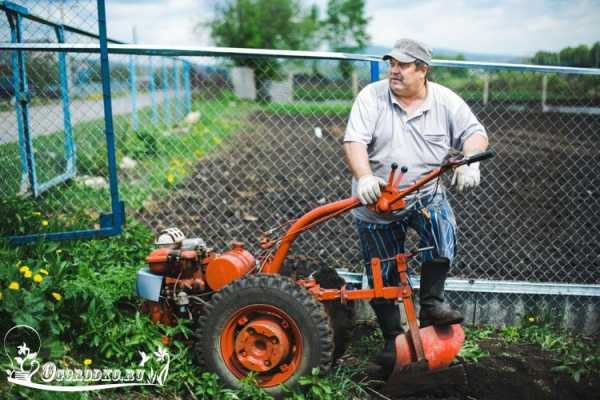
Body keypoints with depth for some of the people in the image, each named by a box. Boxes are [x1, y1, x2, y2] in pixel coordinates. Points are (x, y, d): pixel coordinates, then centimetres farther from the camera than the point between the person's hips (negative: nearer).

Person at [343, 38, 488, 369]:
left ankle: (431, 304, -10)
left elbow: (475, 133, -3)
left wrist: (470, 162, -24)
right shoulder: (371, 97, -9)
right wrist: (364, 178, -36)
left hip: (426, 195, 1)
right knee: (383, 276, 6)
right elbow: (354, 141, -18)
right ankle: (392, 339, 25)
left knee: (443, 230, -30)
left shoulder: (445, 100, -2)